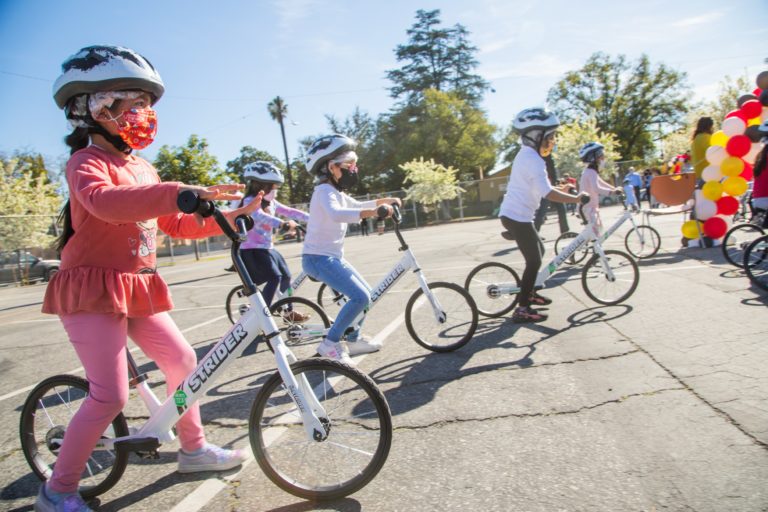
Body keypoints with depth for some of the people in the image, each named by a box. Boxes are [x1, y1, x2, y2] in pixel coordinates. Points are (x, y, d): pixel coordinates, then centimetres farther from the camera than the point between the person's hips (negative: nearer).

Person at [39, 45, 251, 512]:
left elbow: (177, 225, 15)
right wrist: (180, 192, -45)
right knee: (110, 396, -10)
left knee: (182, 359, 10)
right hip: (92, 290, -8)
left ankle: (194, 448, 28)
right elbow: (102, 200, -35)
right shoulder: (87, 161, -11)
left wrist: (226, 216, 2)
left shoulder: (143, 169, 14)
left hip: (138, 289, 8)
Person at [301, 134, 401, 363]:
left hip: (333, 257, 10)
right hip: (318, 258, -10)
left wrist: (383, 201, 22)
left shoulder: (337, 192, 15)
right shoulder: (325, 191, -16)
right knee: (360, 297, -20)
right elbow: (336, 214, -38)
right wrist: (372, 212, -45)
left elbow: (356, 206, 34)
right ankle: (330, 343, -8)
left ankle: (353, 339, 29)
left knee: (365, 293, 15)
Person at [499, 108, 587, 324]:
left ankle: (528, 293, 35)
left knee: (538, 253, 22)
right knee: (534, 260, -5)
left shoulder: (526, 154, 15)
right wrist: (577, 198, -23)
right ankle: (522, 309, -1)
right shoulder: (533, 160, -18)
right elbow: (548, 193, -27)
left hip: (513, 214, 10)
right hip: (518, 216, -10)